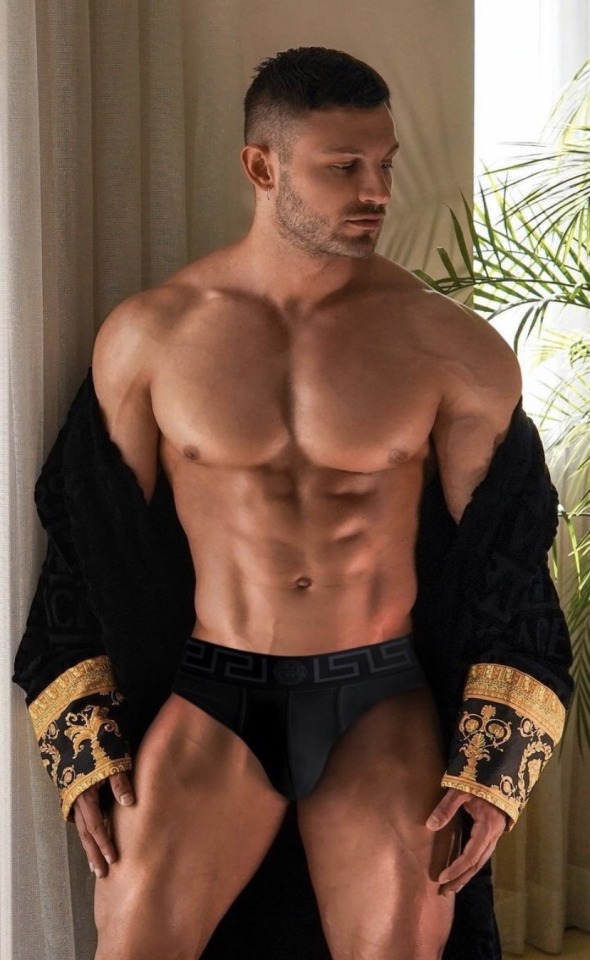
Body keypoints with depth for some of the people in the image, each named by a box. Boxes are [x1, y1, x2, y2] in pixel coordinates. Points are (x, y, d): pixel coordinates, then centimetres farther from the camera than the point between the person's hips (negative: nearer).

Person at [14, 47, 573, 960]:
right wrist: (88, 757, 2)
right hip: (215, 693, 1)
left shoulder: (452, 347, -4)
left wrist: (495, 772, -3)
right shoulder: (149, 335, -1)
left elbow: (503, 560, 2)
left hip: (382, 698, 0)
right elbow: (91, 547, 6)